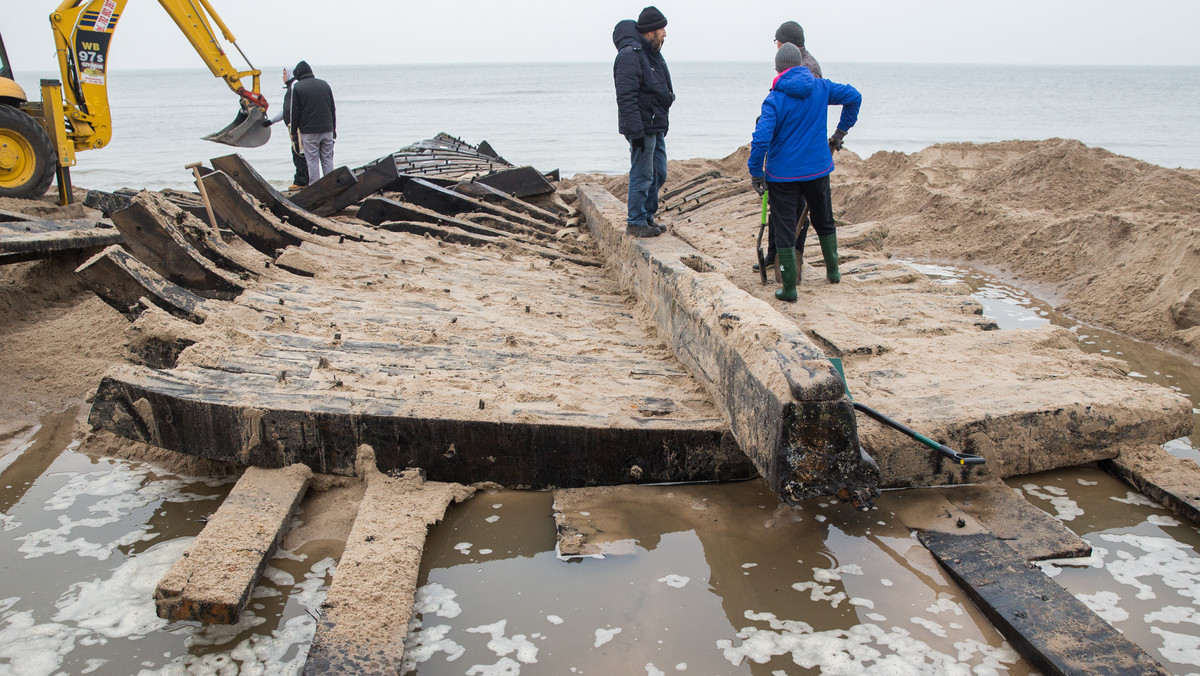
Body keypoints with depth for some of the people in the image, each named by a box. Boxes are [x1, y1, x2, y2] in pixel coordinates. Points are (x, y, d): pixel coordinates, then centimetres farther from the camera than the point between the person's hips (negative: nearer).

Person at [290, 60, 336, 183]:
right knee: (328, 159, 9)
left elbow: (295, 112, -5)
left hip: (309, 131, -4)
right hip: (327, 129, 4)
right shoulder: (324, 84, 10)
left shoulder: (297, 87, -4)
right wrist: (333, 129, 18)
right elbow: (333, 109, 13)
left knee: (312, 161, 0)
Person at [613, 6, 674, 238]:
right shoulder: (630, 54, -17)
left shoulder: (652, 53, 16)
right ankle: (636, 223, 8)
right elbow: (626, 98, -22)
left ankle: (647, 216, 27)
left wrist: (662, 125, 23)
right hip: (642, 128, -10)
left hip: (656, 127, 10)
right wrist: (636, 131, -25)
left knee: (658, 174, 15)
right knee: (642, 176, -3)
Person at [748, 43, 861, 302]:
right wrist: (841, 131, 17)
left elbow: (761, 139, -23)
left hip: (783, 174, -4)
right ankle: (833, 271, 37)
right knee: (824, 221, 23)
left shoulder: (774, 99, -14)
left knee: (784, 228, 3)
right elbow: (854, 97, 9)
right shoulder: (820, 88, -1)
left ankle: (789, 288, 3)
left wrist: (756, 172, -13)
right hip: (818, 169, 4)